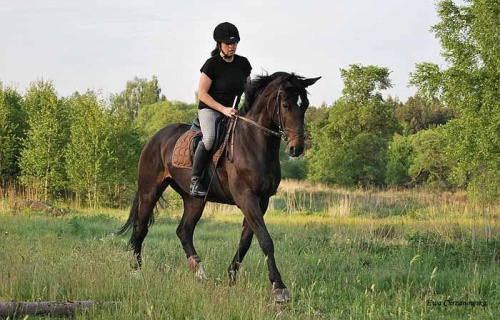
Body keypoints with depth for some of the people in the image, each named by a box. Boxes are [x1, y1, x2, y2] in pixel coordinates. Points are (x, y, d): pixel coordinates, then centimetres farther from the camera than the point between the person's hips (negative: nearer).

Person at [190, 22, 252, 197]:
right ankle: (195, 181, -27)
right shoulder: (212, 64, -10)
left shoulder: (243, 63, 6)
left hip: (233, 111, 6)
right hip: (209, 109, -6)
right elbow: (202, 94, -12)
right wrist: (223, 109, -20)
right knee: (210, 138, -34)